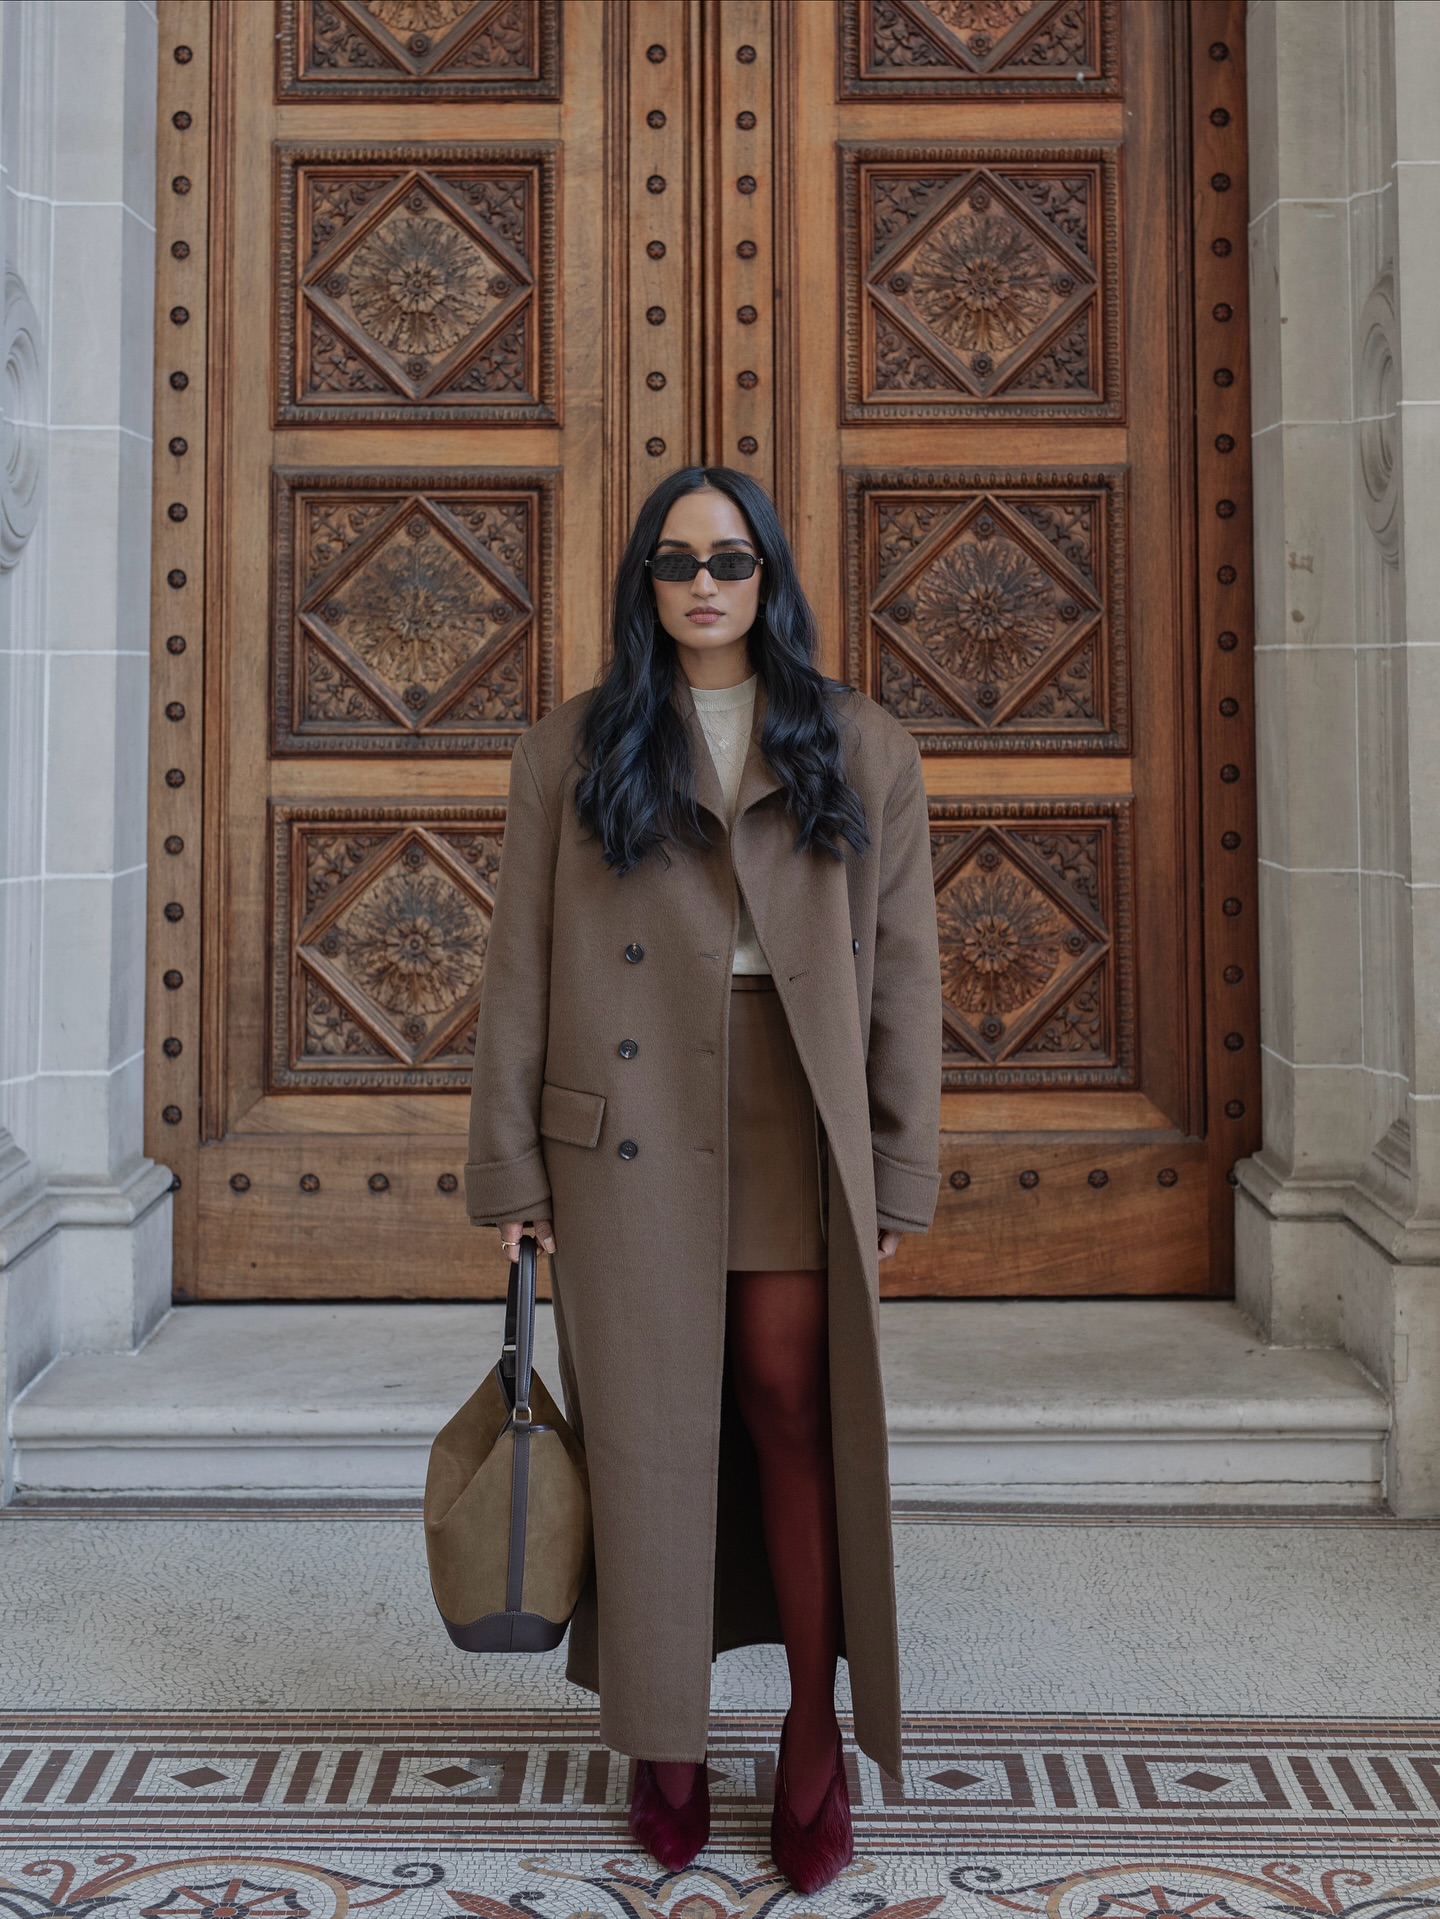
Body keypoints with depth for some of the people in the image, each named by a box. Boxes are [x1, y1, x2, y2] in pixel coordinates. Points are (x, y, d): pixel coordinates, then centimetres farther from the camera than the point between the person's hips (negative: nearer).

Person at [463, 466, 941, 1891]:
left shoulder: (862, 752, 9)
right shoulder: (570, 752, 8)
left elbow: (903, 972, 6)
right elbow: (519, 971, 5)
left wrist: (900, 1176, 2)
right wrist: (509, 1172, 0)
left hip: (794, 1122, 0)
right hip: (627, 1127, 0)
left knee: (793, 1413, -2)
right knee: (649, 1428, 5)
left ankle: (815, 1733, 13)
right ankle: (666, 1738, 19)